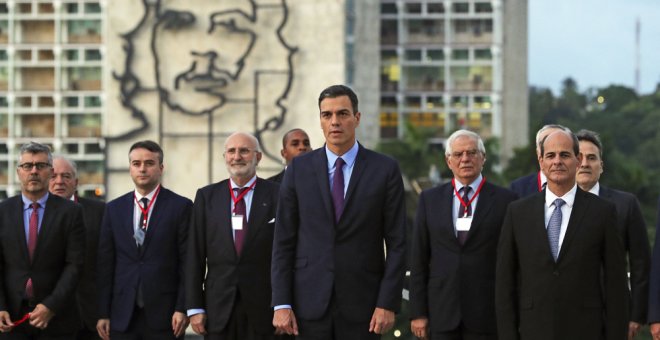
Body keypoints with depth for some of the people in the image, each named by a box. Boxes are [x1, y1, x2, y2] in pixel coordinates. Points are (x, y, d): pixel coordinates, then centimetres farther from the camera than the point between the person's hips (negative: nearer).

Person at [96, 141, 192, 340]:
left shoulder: (180, 207, 1)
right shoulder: (114, 209, 11)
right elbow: (105, 264, 9)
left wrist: (182, 308, -9)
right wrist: (103, 313, 4)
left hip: (164, 315, -3)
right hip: (122, 316, 3)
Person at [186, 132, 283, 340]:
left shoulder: (277, 196, 1)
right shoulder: (206, 196, 9)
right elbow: (195, 255, 7)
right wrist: (194, 307, 2)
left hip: (263, 309, -2)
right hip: (218, 309, 2)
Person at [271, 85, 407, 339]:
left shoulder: (385, 170, 1)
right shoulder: (299, 169, 5)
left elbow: (396, 243, 0)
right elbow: (283, 241, 4)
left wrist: (388, 304, -7)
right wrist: (281, 304, -3)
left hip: (362, 304, -1)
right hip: (310, 301, 1)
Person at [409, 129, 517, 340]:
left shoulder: (505, 200, 1)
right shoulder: (430, 199, 9)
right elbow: (419, 259, 8)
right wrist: (418, 312, 2)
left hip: (487, 314, -2)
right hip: (441, 314, 2)